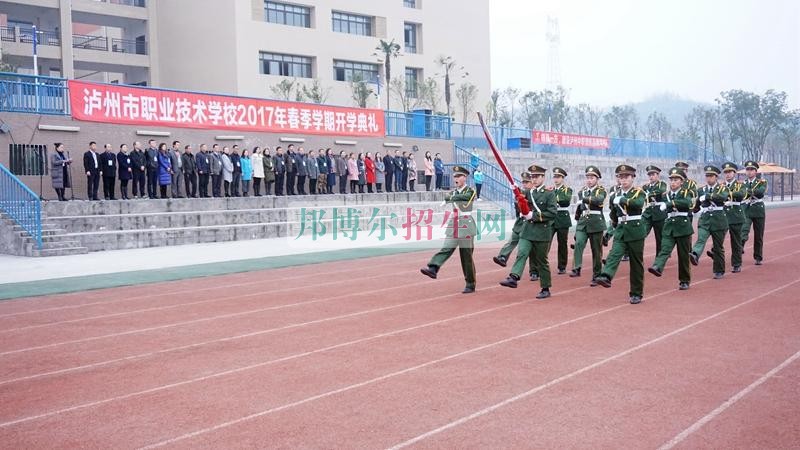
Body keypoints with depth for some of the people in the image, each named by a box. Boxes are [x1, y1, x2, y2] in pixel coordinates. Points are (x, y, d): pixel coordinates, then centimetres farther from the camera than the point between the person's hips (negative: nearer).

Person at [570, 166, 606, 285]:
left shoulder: (601, 190, -2)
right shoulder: (582, 191, 11)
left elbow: (599, 200, -27)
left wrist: (585, 199, -33)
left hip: (596, 224, -3)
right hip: (582, 223, 3)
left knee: (596, 251, 3)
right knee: (578, 243, -22)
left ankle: (596, 276, 12)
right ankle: (576, 269, -24)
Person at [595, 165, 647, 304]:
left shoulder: (639, 192, -2)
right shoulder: (615, 195, 10)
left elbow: (639, 203, -27)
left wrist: (622, 200, -27)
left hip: (636, 232, -3)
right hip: (620, 232, 3)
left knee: (636, 264, 3)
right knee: (614, 254, -21)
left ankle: (637, 293, 11)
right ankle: (606, 277, -42)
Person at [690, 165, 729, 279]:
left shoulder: (722, 188, 1)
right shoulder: (701, 190, 11)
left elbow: (723, 197, -24)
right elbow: (696, 207, 19)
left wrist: (707, 196, -30)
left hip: (719, 220, -2)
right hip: (704, 220, 2)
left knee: (718, 247, 5)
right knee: (701, 239, -25)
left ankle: (719, 271, 17)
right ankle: (695, 256, -50)